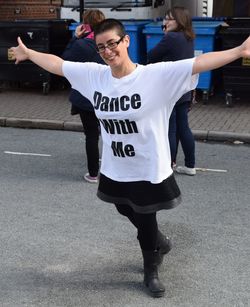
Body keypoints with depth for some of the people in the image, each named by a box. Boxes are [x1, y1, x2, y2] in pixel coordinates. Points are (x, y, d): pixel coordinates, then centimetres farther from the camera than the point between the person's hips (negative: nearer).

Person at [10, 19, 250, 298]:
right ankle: (159, 244, 58)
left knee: (146, 225, 14)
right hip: (114, 171, 5)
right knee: (132, 216, 27)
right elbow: (56, 64, 8)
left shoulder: (157, 75, -21)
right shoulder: (93, 75, -6)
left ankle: (151, 272, 42)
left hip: (148, 171, -5)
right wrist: (27, 53, 19)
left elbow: (200, 62, -30)